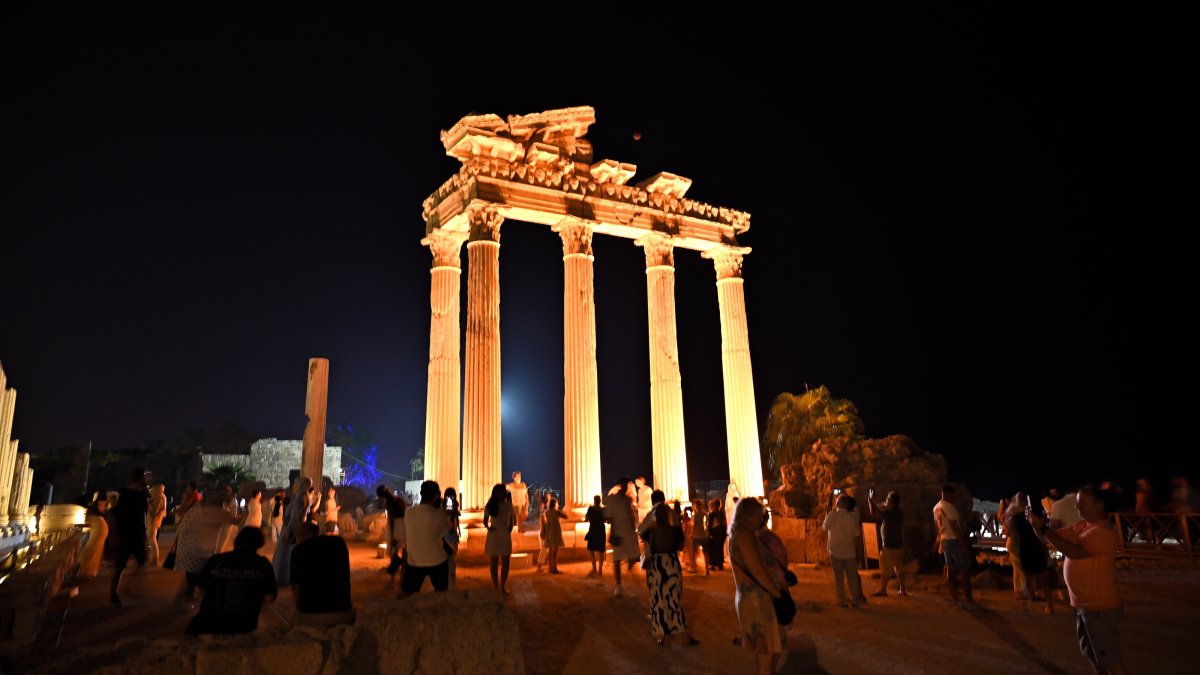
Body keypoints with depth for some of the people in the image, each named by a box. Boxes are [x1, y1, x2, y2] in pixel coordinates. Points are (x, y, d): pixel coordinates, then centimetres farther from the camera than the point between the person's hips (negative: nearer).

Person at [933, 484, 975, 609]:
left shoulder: (936, 507, 12)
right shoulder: (949, 507, -16)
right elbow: (954, 527, -19)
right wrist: (963, 544, -18)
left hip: (945, 541, 8)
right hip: (954, 541, -8)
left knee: (950, 571, 6)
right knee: (965, 570, -1)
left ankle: (955, 600, 7)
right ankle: (969, 600, 2)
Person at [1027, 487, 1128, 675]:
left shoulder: (1105, 533, -21)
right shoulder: (1081, 526, 5)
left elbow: (1074, 552, -30)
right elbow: (1051, 538, 6)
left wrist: (1043, 527, -30)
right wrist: (1037, 525, -14)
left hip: (1100, 607, -8)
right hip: (1083, 604, 8)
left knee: (1110, 658, 4)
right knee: (1092, 654, 21)